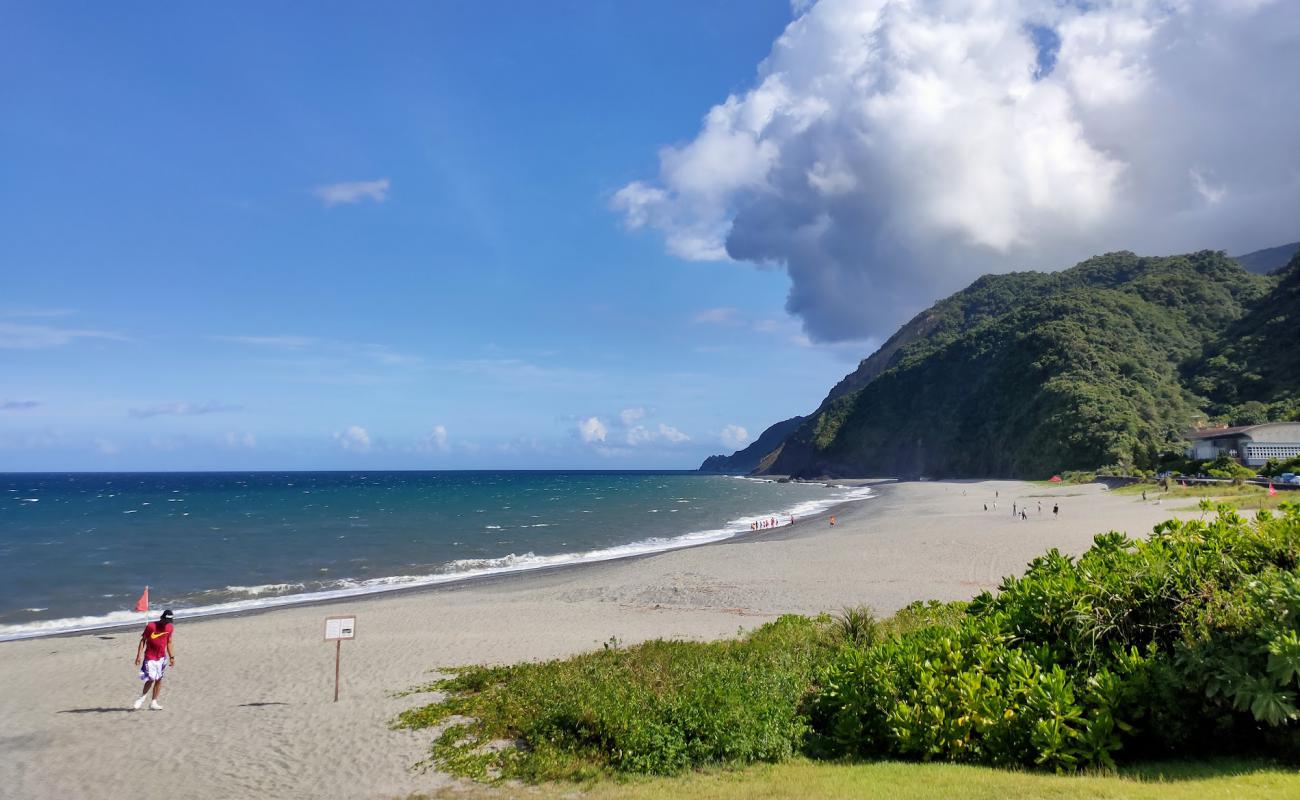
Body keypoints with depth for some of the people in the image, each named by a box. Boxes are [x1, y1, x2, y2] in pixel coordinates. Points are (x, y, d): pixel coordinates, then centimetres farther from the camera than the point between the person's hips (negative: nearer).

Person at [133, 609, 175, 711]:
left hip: (162, 657, 5)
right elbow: (143, 640, -6)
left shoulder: (170, 628, 2)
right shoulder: (151, 626, -13)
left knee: (159, 680, 5)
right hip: (150, 657, -5)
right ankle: (142, 698, 14)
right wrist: (138, 656, -10)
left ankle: (153, 703, 14)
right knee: (151, 679, -11)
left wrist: (171, 657, 10)